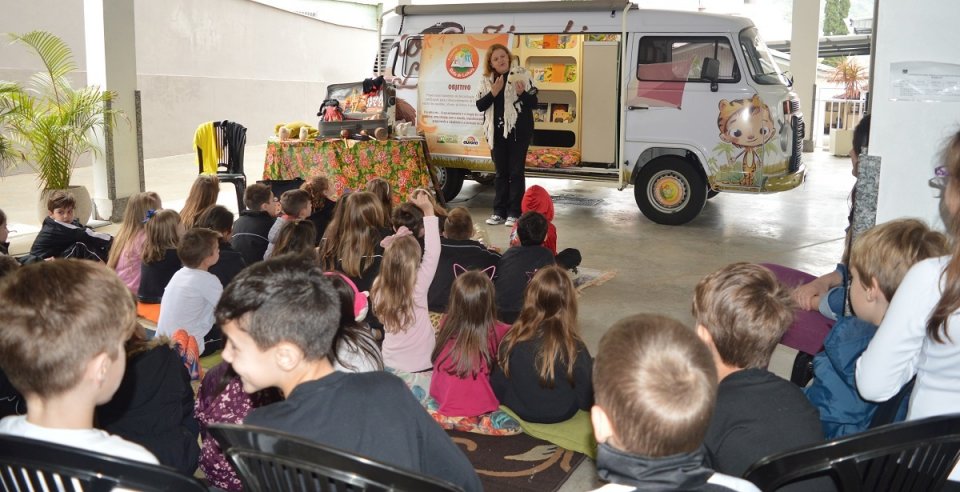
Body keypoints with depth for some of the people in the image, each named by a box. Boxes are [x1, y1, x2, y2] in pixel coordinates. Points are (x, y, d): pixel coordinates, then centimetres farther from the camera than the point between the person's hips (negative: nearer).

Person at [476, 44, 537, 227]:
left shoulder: (521, 74, -5)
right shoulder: (486, 80, 6)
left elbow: (534, 103, -7)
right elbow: (480, 106, 1)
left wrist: (522, 93, -27)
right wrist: (493, 92, -14)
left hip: (518, 131, -4)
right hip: (497, 132, 4)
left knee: (516, 172, -1)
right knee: (500, 172, 9)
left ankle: (514, 212, 3)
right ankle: (499, 211, 15)